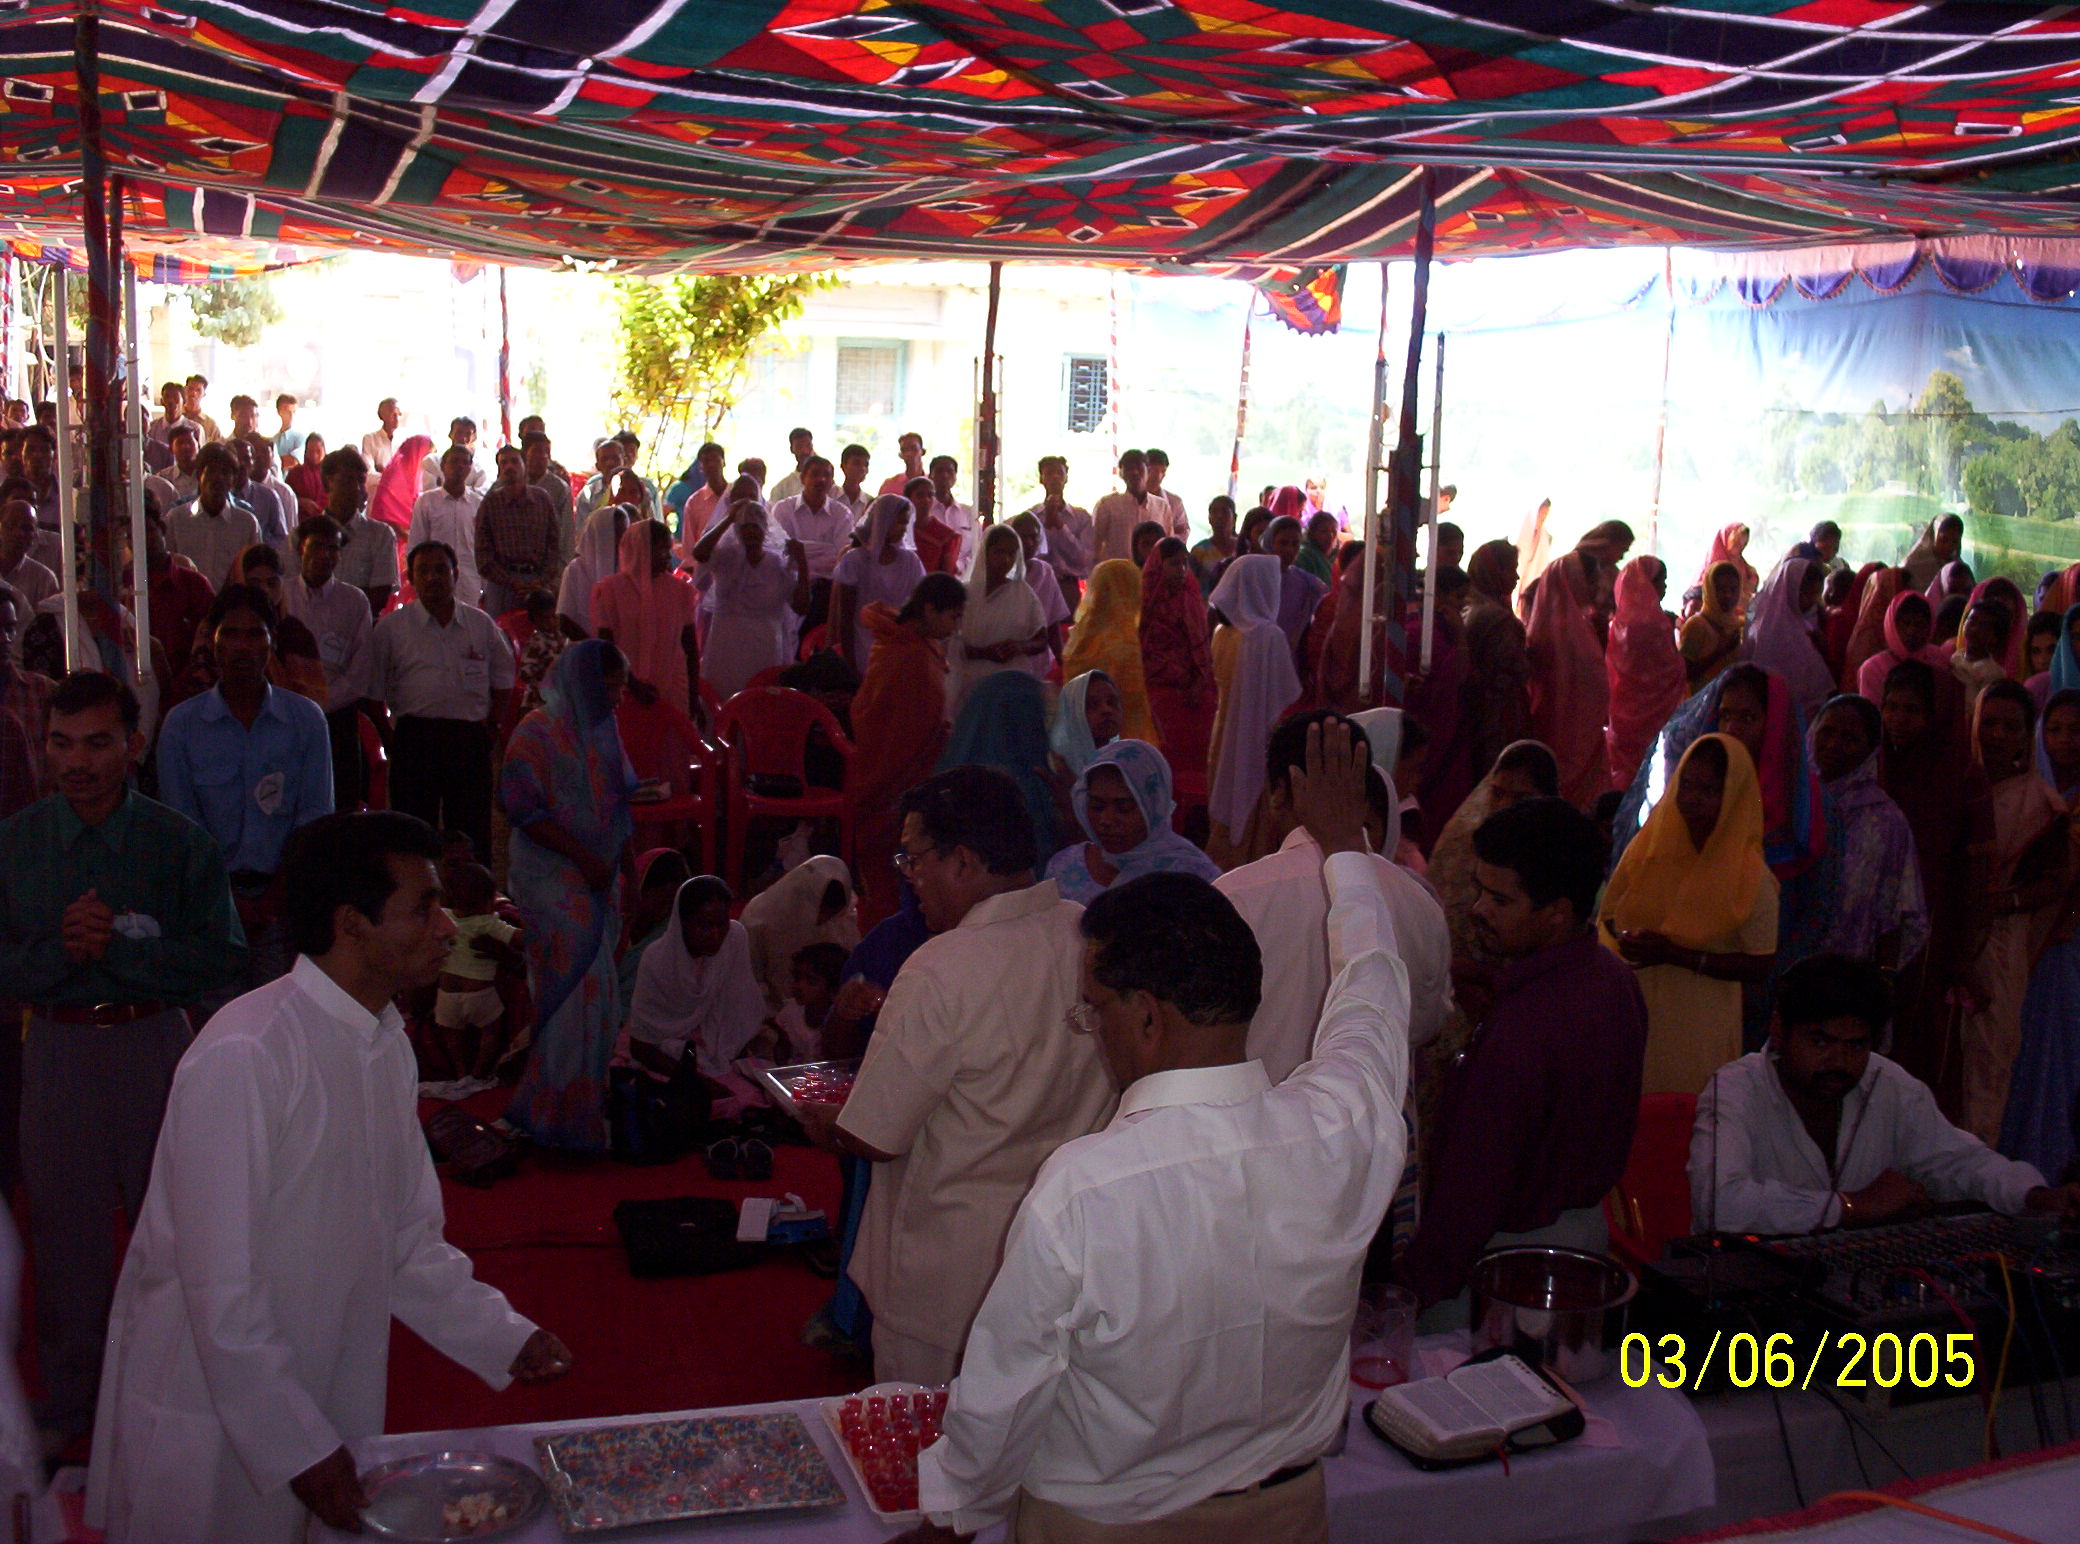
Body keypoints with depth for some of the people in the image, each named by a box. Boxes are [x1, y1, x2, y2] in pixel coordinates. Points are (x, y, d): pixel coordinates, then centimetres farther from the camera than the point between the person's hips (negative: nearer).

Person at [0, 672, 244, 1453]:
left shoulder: (179, 842, -8)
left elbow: (222, 956, -12)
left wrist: (116, 947, -20)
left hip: (154, 1042, -1)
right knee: (64, 1222, 13)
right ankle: (68, 1396, 31)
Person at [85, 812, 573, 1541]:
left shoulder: (387, 1044, 3)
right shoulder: (244, 1057, -22)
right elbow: (221, 1289, -22)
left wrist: (503, 1337, 0)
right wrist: (298, 1448, -18)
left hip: (334, 1406, 7)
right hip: (215, 1418, -7)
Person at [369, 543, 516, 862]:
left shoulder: (482, 625, 10)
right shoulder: (391, 628, 3)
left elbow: (503, 680, 19)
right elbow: (373, 692, 6)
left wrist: (493, 725, 8)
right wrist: (388, 736, 1)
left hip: (470, 737, 2)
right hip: (415, 737, -1)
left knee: (472, 835, 3)